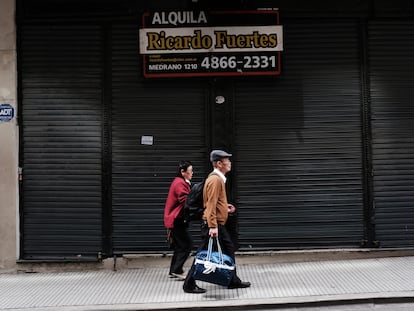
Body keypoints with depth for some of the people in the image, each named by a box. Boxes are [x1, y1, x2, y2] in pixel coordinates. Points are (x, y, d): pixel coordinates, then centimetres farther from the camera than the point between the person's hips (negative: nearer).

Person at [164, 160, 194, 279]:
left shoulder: (181, 182, 17)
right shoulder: (180, 184, -16)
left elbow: (185, 200, 15)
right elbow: (187, 201, -23)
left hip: (175, 220, 11)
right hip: (177, 220, -11)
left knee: (180, 245, 14)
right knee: (187, 244, -7)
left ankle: (174, 271, 19)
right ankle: (177, 270, -4)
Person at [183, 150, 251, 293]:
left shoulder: (219, 178, 15)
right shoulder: (215, 179, -17)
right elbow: (211, 204, -23)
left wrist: (225, 207, 14)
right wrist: (212, 226, -27)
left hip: (219, 223, 10)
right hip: (213, 224, -10)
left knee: (229, 249, 15)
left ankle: (233, 280, 25)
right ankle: (189, 285, 5)